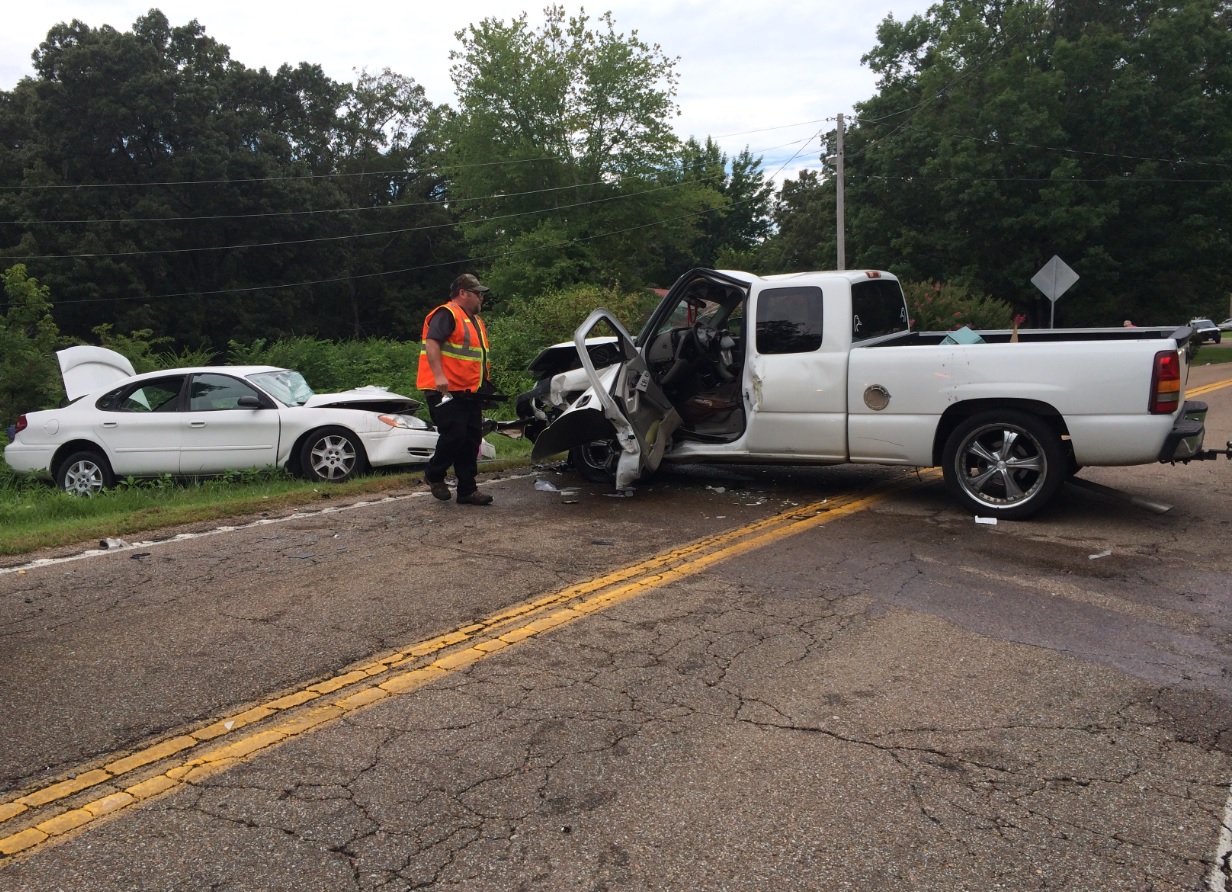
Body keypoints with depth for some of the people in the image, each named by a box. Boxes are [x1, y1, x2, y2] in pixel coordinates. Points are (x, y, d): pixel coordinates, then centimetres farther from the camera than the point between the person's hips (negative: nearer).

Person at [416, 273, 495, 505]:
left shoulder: (475, 320, 21)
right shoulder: (446, 315, -9)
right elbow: (432, 343, -22)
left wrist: (485, 382, 24)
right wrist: (439, 375, -32)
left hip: (470, 392, 10)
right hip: (446, 391, -9)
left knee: (471, 440, 7)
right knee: (454, 435, -12)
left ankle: (467, 490, 12)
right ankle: (434, 475, 13)